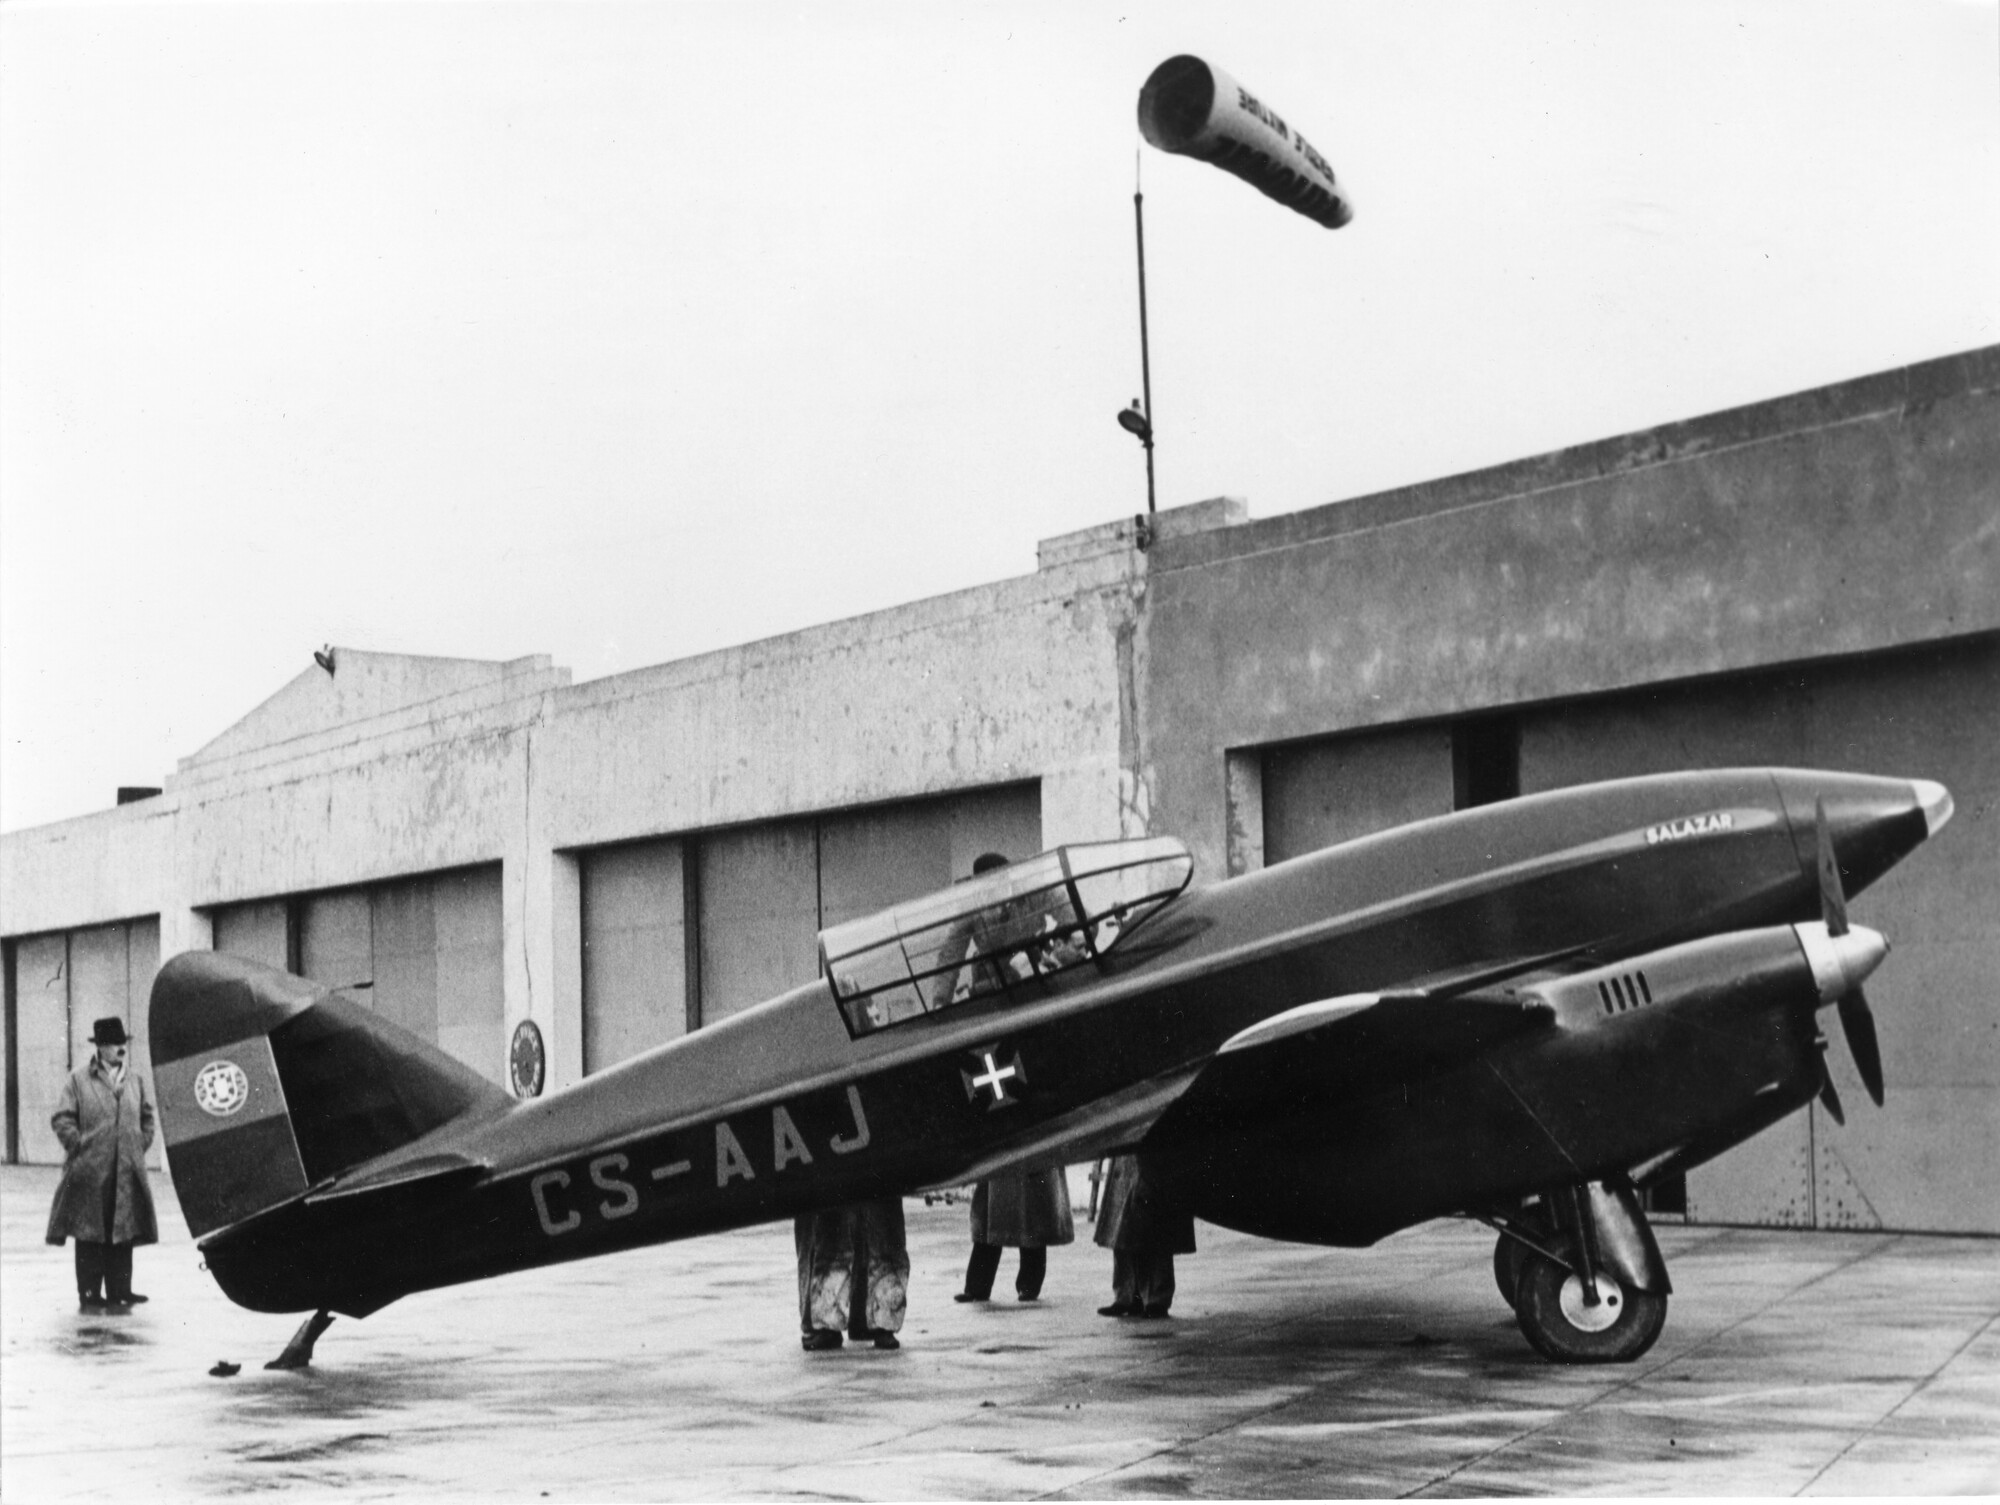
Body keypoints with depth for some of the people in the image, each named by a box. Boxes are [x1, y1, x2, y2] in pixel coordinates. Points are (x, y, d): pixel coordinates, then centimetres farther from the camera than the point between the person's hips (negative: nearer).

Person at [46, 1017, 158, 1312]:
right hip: (90, 1173, -3)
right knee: (90, 1235, 1)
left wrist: (140, 1147, 10)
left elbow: (148, 1118, 20)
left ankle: (119, 1292, 9)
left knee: (123, 1234, 3)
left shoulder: (136, 1081, 12)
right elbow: (62, 1120, -2)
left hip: (127, 1174, 3)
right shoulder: (79, 1081, 0)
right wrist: (80, 1145, -9)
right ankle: (89, 1295, 6)